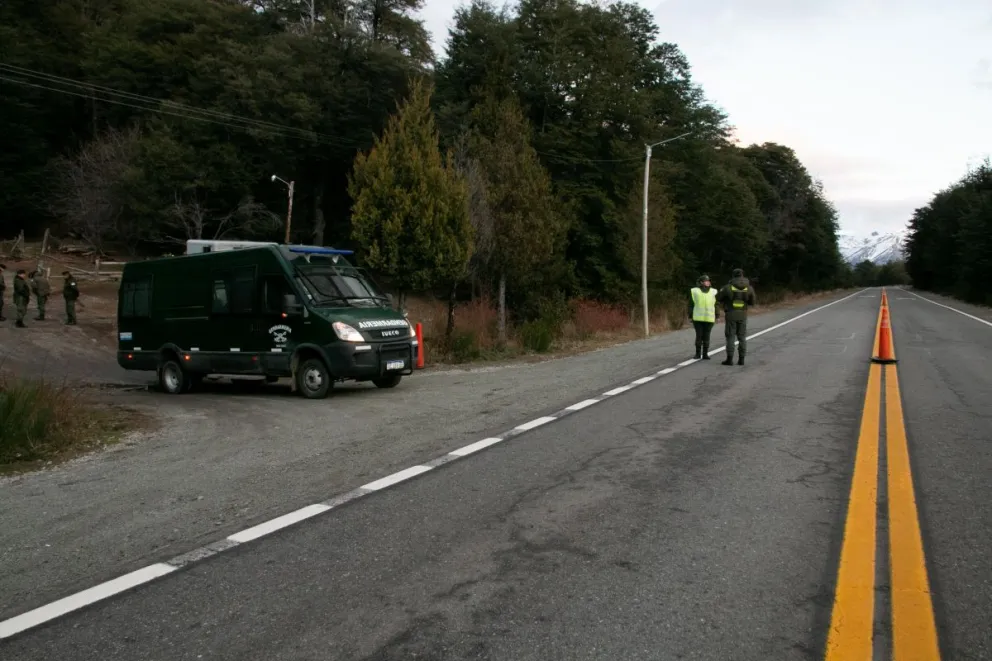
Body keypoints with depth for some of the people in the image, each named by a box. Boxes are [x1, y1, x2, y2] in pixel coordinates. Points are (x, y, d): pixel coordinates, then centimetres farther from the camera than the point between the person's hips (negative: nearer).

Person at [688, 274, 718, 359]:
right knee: (699, 336, -1)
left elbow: (716, 305, 9)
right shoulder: (695, 291, 0)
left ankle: (705, 354, 9)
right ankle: (698, 353, 10)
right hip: (698, 318, -1)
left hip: (709, 319, 1)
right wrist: (691, 317, -3)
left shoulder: (713, 292, 6)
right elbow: (690, 305, 2)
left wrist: (716, 317, 5)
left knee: (706, 337, 2)